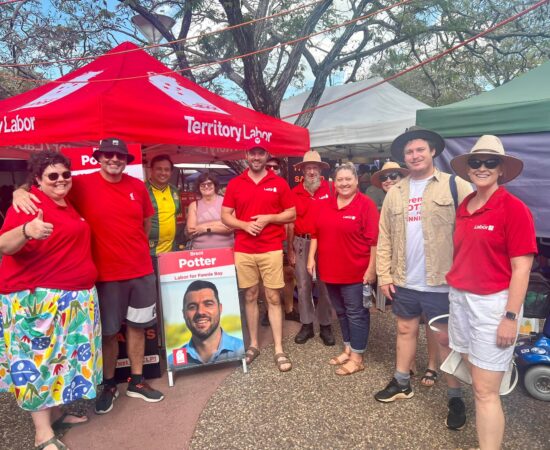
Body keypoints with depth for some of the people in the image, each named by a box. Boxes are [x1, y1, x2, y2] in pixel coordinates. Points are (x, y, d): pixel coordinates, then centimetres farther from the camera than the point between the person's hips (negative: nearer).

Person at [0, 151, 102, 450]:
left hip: (74, 296, 8)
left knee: (63, 355, 14)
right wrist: (26, 230, -42)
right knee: (38, 358, -2)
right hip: (37, 298, -8)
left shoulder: (67, 204, 12)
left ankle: (56, 412, 29)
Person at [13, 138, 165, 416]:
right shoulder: (83, 184, -7)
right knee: (108, 331, 9)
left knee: (137, 325, 13)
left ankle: (137, 382, 29)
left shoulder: (137, 186, 2)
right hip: (106, 273, -3)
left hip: (141, 270, 3)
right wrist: (21, 191, -26)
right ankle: (109, 385, 30)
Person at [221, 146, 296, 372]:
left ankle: (279, 349, 9)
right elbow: (225, 216, 6)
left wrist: (268, 218, -11)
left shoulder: (279, 183, 3)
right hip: (243, 250, 2)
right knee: (250, 297, 10)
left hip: (271, 249, -1)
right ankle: (253, 344, 23)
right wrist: (244, 225, -12)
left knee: (273, 298, 2)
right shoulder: (234, 184, 6)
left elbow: (292, 214, 5)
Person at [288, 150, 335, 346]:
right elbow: (290, 223, 4)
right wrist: (290, 249, 3)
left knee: (324, 285, 8)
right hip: (302, 243, 2)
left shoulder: (330, 189, -3)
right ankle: (307, 325, 21)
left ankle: (325, 326, 21)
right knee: (303, 285, 8)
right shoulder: (295, 193, 1)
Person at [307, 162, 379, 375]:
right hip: (330, 270, 6)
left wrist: (372, 268, -15)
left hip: (355, 272, -6)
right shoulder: (326, 205, 8)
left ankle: (357, 357, 16)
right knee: (341, 311, 17)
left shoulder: (366, 204, -10)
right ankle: (348, 348, 34)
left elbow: (374, 239, -13)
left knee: (356, 313, 5)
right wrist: (311, 257, 8)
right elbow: (316, 233, 13)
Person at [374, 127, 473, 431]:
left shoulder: (456, 186, -6)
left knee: (445, 338, 8)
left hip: (442, 283, -4)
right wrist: (384, 275, 3)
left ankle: (455, 397, 26)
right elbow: (384, 237, 7)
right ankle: (401, 383, 36)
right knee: (405, 330, 18)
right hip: (404, 282, 5)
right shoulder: (395, 192, 7)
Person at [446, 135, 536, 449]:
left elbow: (521, 267, -14)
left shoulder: (514, 208, -12)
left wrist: (511, 317, -16)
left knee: (485, 391, 0)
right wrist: (454, 289, 12)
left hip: (493, 304, -6)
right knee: (470, 375, 19)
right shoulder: (464, 207, 8)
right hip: (460, 299, 7)